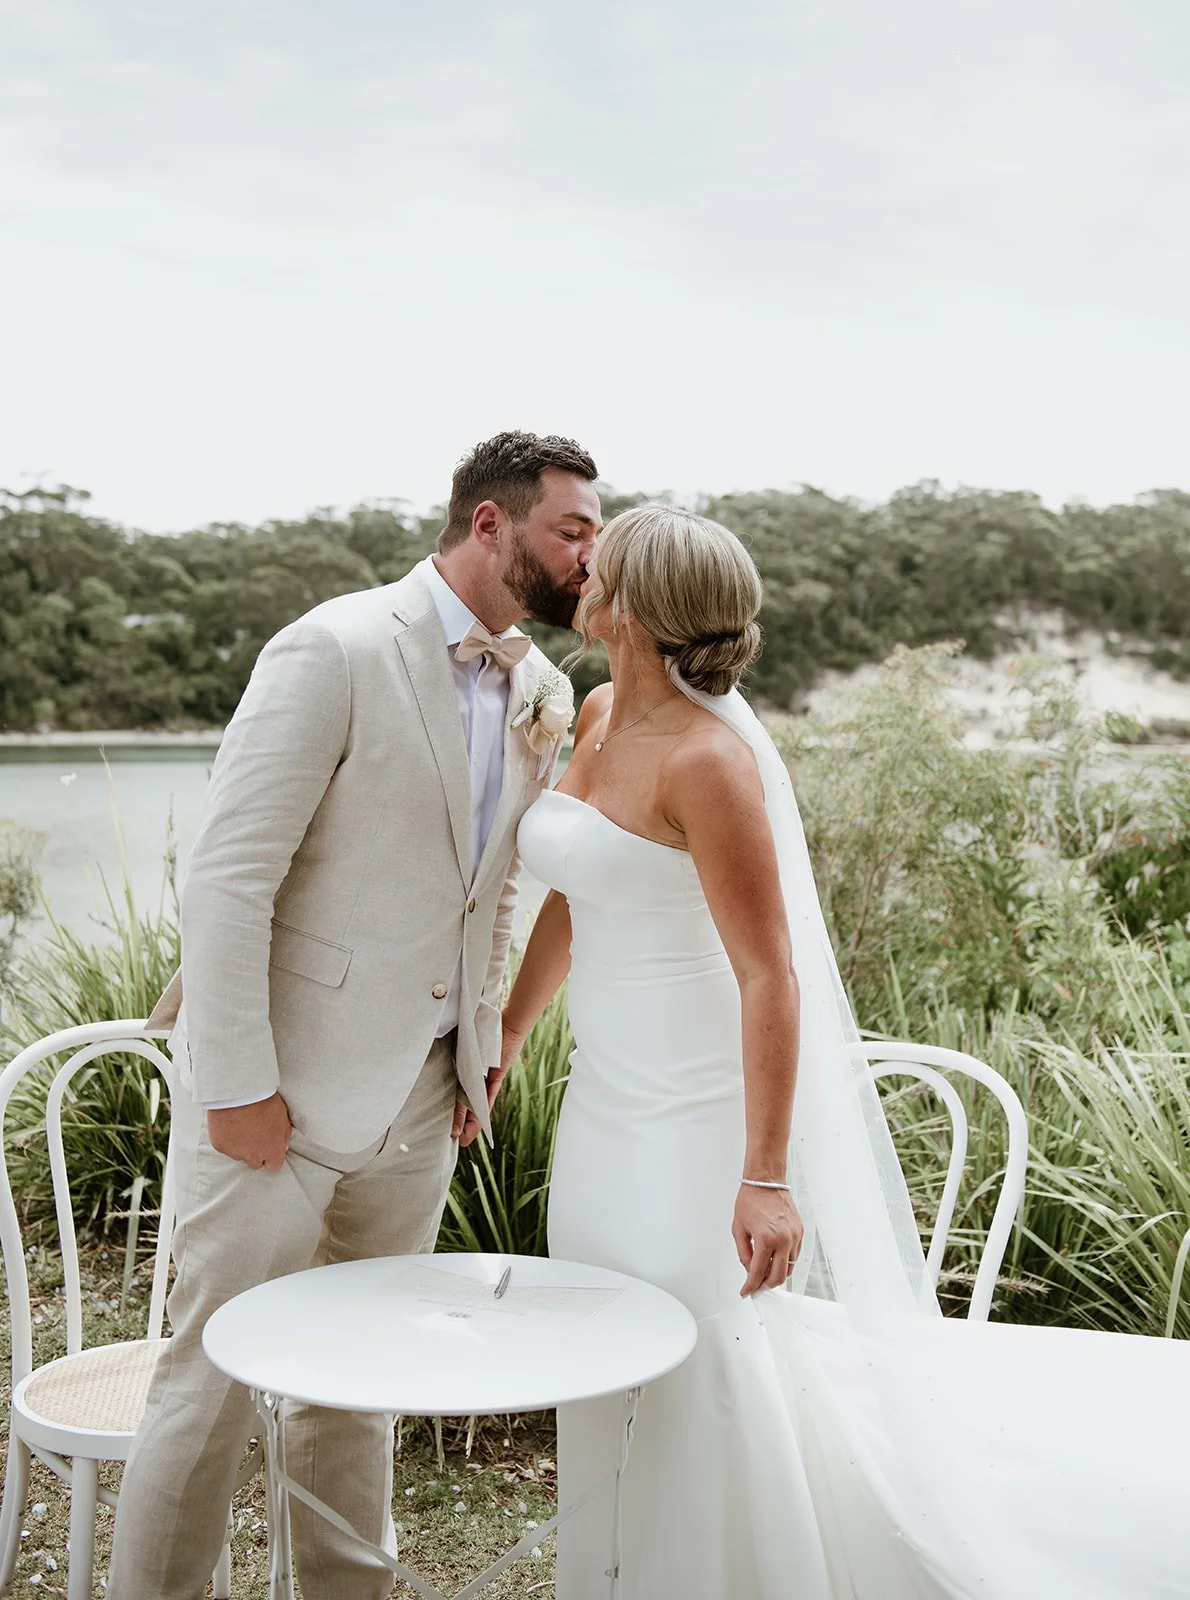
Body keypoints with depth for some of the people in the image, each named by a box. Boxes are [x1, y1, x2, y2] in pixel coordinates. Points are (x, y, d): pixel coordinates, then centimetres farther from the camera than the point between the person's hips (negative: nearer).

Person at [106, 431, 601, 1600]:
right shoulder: (337, 650, -15)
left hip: (423, 1094, 6)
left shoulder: (542, 697, 6)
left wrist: (483, 1049, 13)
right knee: (217, 1377, 5)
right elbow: (228, 875, -17)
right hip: (285, 1085, -6)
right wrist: (237, 1085, -18)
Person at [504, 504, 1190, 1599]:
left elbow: (769, 976, -23)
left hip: (691, 1116, -9)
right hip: (606, 1101, 9)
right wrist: (501, 1047, 18)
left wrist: (767, 1177, -24)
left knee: (691, 1381, 5)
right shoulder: (597, 719, 4)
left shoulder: (707, 758, -22)